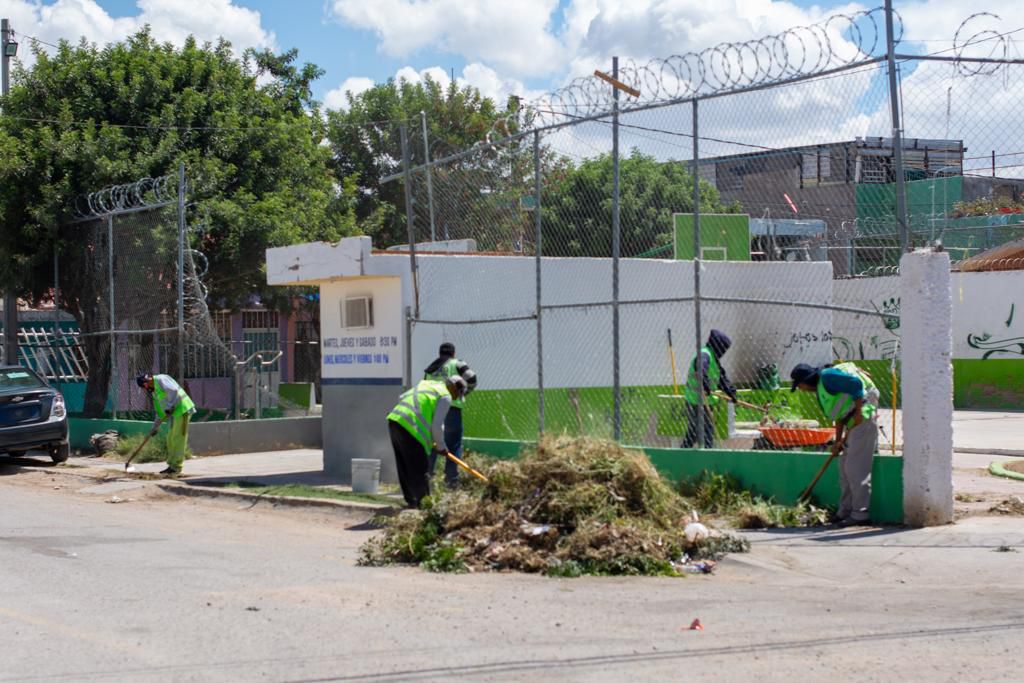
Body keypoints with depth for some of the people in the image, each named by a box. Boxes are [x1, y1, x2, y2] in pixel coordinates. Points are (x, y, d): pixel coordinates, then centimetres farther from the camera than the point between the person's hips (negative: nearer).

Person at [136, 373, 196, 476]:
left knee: (178, 439, -7)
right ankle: (172, 466, 18)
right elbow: (160, 411, 26)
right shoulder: (155, 391, 21)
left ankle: (176, 467, -4)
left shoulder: (160, 380, -8)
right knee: (170, 439, 11)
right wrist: (155, 427, 26)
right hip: (174, 413, 10)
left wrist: (169, 407, -21)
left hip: (182, 409, -10)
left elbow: (173, 390, -25)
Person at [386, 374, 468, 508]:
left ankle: (411, 501, 21)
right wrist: (441, 446, 8)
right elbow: (437, 425, -7)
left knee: (404, 468, 15)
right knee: (420, 470, -1)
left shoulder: (426, 384, 24)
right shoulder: (445, 397, -1)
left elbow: (402, 398, 26)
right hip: (411, 429, -9)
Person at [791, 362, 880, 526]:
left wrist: (859, 412, -19)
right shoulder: (820, 389, 19)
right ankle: (845, 512, 19)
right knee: (845, 468, 14)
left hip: (863, 419, -11)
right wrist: (838, 441, 17)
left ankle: (860, 514, -7)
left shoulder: (827, 377, -11)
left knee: (856, 469, -10)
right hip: (854, 422, 11)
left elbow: (856, 384, -21)